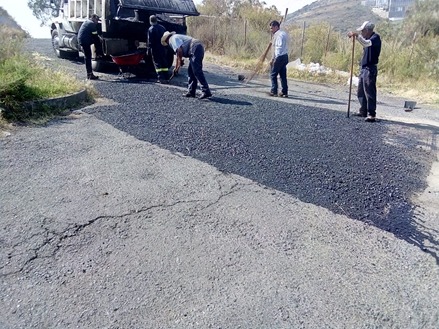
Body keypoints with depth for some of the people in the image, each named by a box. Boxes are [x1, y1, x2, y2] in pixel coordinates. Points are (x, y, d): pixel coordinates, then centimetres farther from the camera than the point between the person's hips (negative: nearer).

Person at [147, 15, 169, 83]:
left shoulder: (151, 29, -12)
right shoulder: (162, 27, 6)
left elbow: (150, 41, -14)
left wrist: (149, 47, -4)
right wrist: (164, 44, 15)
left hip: (155, 49, -5)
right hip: (163, 48, 6)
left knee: (157, 63, -2)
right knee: (164, 63, 12)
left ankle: (161, 78, -11)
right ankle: (166, 77, 13)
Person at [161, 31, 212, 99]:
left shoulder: (172, 39, 4)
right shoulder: (177, 37, 34)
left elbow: (180, 50, -12)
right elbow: (178, 55, 42)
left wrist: (180, 61, 2)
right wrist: (176, 67, 48)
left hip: (195, 48, -10)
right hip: (199, 48, 10)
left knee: (197, 71, -14)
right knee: (190, 70, 13)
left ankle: (206, 92, -19)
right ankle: (191, 91, 15)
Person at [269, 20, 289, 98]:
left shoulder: (279, 35, -13)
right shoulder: (284, 33, 17)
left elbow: (279, 47, -20)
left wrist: (274, 59, -21)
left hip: (279, 57, -10)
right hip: (285, 56, 10)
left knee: (273, 74, -1)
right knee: (283, 75, 10)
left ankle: (274, 91, 1)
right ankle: (285, 92, 11)